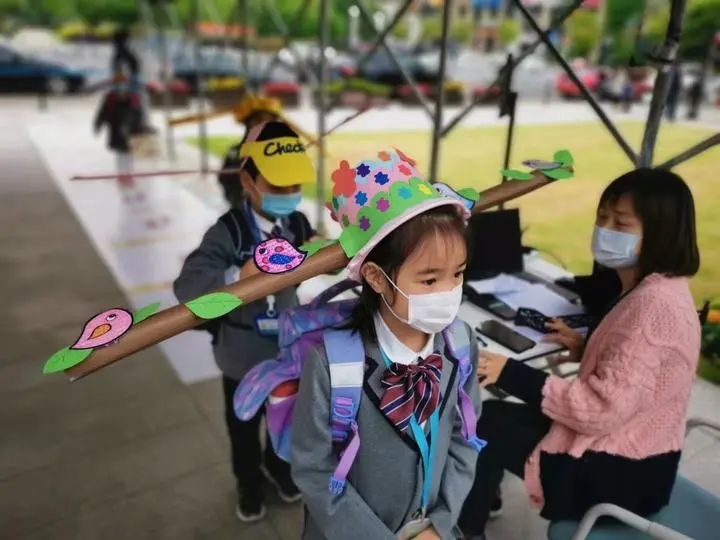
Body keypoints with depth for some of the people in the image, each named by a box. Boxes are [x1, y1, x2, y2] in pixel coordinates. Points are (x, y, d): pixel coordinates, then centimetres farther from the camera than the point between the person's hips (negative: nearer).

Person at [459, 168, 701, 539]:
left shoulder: (654, 304, -28)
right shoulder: (653, 289, 5)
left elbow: (602, 410, -30)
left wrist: (511, 375, -26)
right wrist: (585, 348, 8)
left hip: (618, 472, -10)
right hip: (622, 448, 10)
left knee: (484, 426, 1)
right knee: (494, 416, 13)